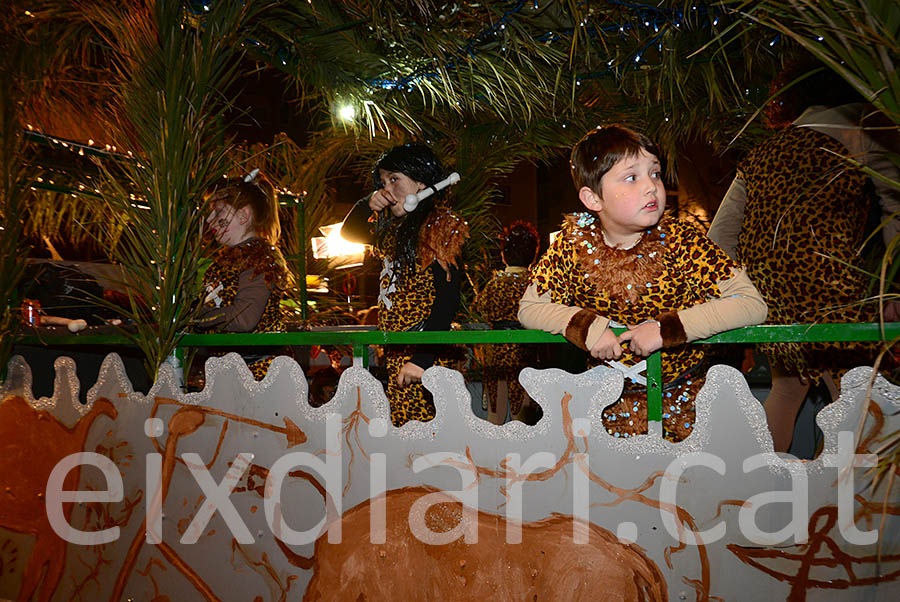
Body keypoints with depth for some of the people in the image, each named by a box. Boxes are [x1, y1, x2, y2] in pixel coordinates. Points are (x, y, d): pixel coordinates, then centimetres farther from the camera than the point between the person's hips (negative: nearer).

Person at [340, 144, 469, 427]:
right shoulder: (392, 224, 16)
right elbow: (349, 234, 31)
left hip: (421, 350, -7)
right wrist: (367, 205, 10)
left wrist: (422, 359, -21)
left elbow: (447, 298, -16)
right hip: (392, 348, 7)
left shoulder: (439, 225, -9)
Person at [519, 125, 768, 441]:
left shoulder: (680, 239, -13)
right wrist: (586, 326, -20)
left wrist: (666, 328, -24)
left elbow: (752, 304, -16)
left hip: (683, 391, -1)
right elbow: (530, 308, -3)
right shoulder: (575, 242, -9)